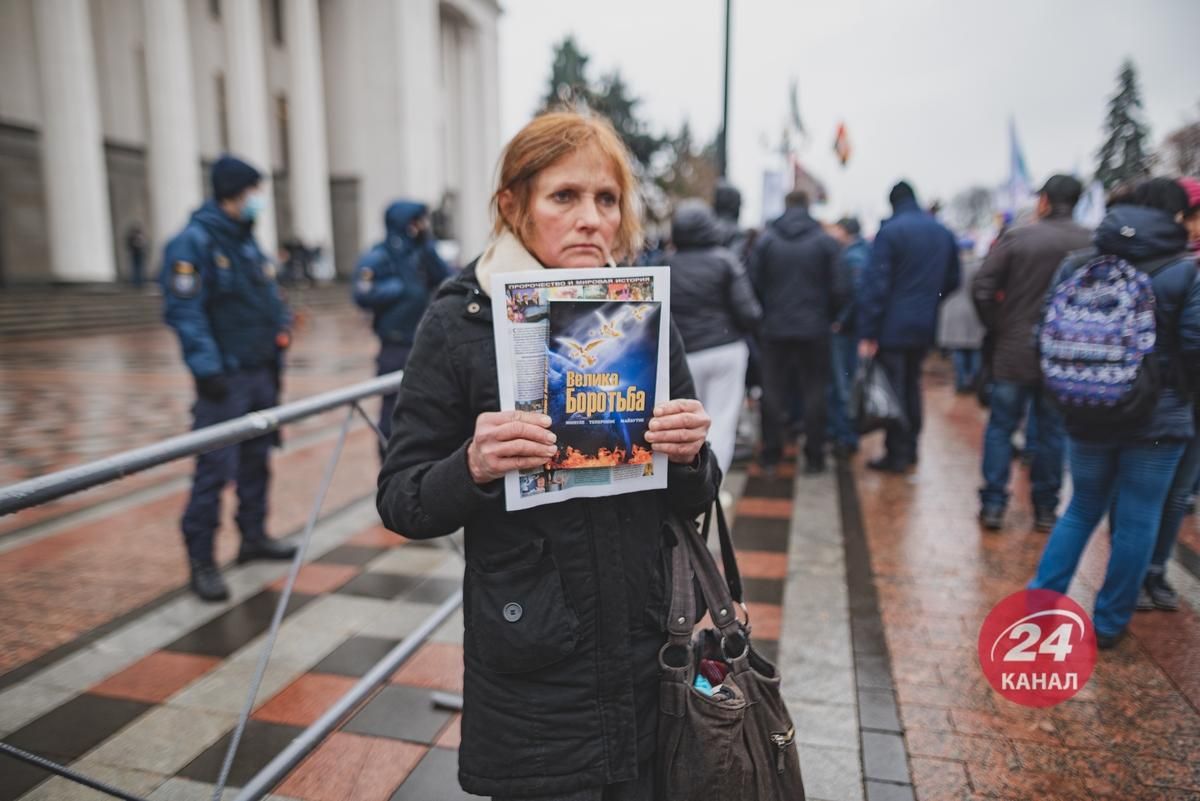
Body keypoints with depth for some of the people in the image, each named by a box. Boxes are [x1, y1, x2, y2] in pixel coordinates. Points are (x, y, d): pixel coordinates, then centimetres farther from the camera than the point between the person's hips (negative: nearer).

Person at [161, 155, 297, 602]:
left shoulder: (247, 242, 15)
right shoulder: (193, 242, -11)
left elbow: (269, 298, 21)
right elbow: (183, 310, -18)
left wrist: (280, 327, 8)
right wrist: (207, 368, -22)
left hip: (260, 374, 8)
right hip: (225, 379, -8)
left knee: (256, 462, 15)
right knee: (215, 469, -6)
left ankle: (254, 537, 29)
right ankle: (201, 561, 4)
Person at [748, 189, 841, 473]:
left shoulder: (764, 240, 0)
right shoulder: (826, 242, -2)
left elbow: (754, 284, -2)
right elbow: (836, 287, -3)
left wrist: (762, 316, 10)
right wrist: (828, 318, 11)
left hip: (774, 329, 1)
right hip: (815, 330, -1)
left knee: (772, 391, 8)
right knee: (814, 391, 6)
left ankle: (771, 454, 12)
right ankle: (814, 456, 8)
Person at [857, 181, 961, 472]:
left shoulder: (889, 231, -12)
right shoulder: (943, 233, 9)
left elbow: (875, 283, -17)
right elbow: (953, 281, 14)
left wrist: (867, 333, -17)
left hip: (893, 327, -6)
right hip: (924, 327, 6)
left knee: (893, 389, 0)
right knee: (912, 385, 18)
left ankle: (896, 455, 4)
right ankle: (910, 448, 25)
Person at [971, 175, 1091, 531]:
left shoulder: (1016, 237, -8)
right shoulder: (1092, 243, -5)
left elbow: (982, 288, -13)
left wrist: (998, 326, 0)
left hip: (1014, 352, -1)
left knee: (1000, 427, 9)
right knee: (1052, 431, 12)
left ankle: (993, 505, 9)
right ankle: (1045, 508, 20)